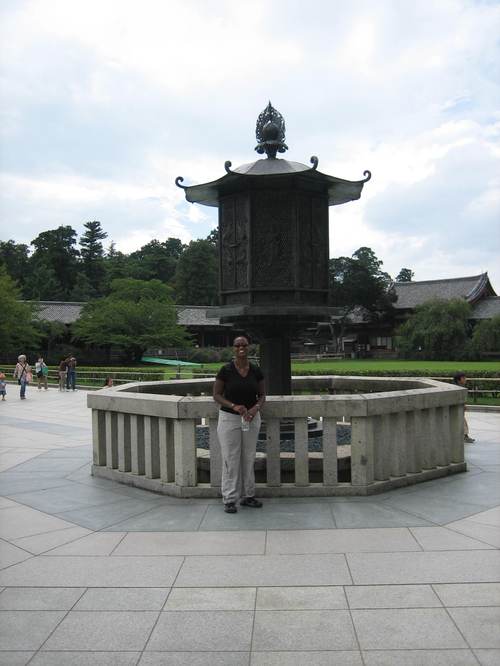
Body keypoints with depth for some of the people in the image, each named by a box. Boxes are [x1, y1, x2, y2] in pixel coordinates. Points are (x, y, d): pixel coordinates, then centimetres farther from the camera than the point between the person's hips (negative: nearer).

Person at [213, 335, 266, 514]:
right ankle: (229, 500, 8)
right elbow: (216, 395, -8)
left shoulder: (256, 371, -3)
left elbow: (262, 395, 4)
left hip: (251, 419, 3)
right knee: (230, 459, -1)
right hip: (229, 418, -3)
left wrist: (255, 408, -17)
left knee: (248, 458, 11)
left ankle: (247, 496, 23)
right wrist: (234, 406, -23)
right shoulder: (226, 370, -12)